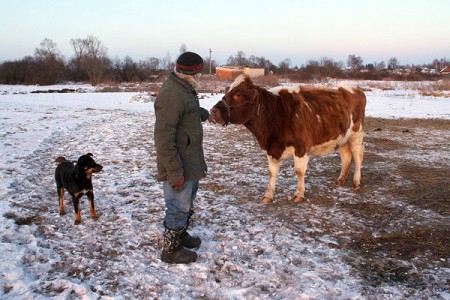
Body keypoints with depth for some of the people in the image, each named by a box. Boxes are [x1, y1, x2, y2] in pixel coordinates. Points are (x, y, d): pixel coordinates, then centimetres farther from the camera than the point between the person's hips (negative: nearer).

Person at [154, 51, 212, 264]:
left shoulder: (183, 88, 10)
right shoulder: (171, 95, -24)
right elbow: (164, 138, -27)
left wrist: (204, 113, 54)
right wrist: (175, 172, -27)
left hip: (191, 162, 11)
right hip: (179, 165, -10)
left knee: (187, 201, 24)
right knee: (178, 207, 2)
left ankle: (181, 235, 42)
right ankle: (171, 250, 18)